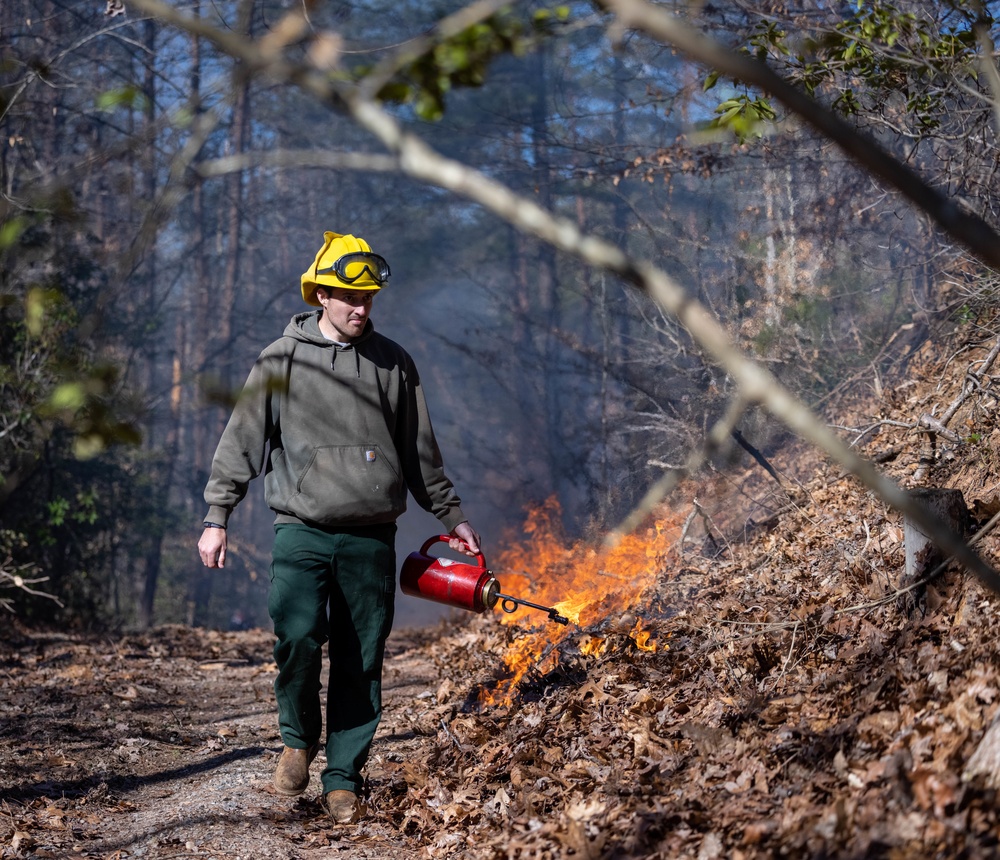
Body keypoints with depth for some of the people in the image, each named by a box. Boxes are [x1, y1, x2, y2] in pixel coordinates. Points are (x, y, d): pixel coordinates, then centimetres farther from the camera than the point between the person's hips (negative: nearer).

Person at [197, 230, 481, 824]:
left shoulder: (393, 364, 11)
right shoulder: (281, 361, 5)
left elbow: (421, 454, 19)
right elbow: (242, 442, 5)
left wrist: (452, 516, 18)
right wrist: (216, 517, -1)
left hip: (371, 537, 2)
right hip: (302, 531, -2)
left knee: (360, 662, 1)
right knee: (297, 636, -20)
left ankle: (344, 777, 12)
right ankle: (299, 738, 6)